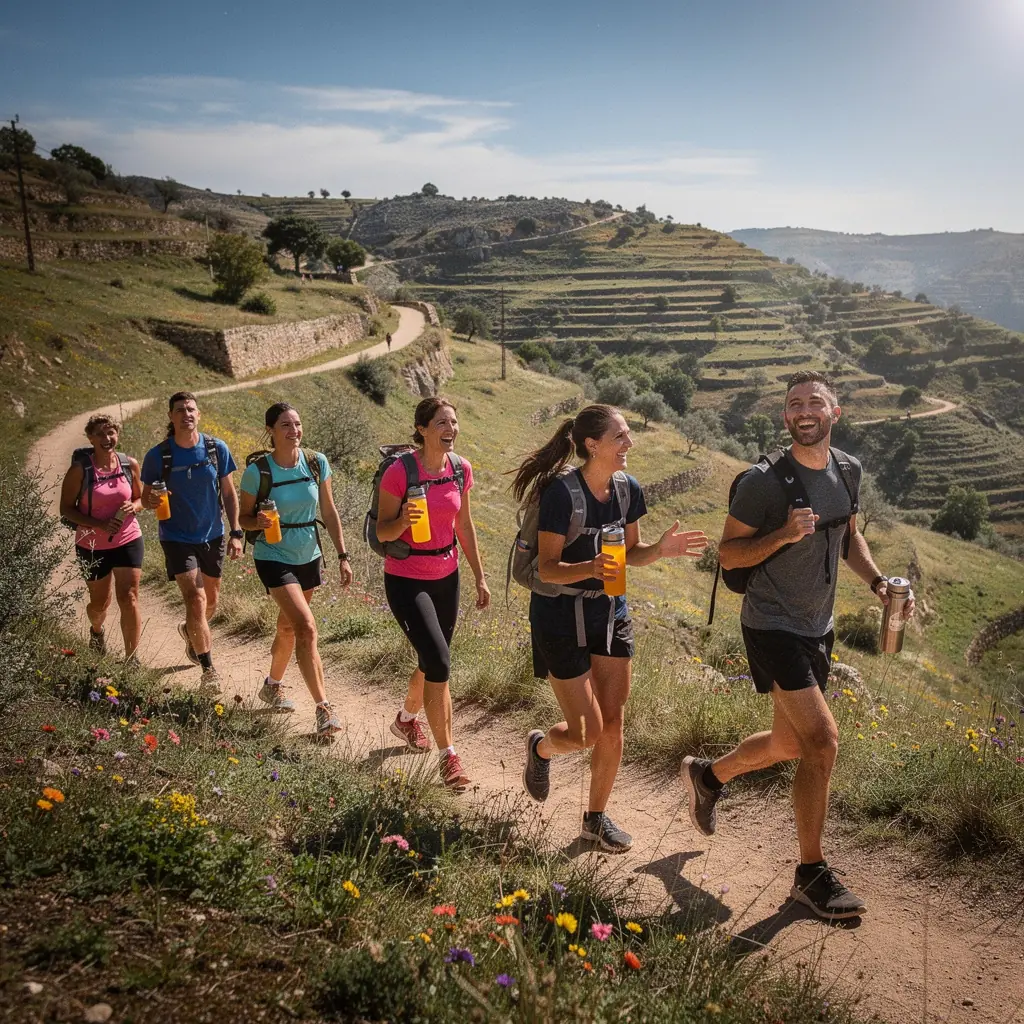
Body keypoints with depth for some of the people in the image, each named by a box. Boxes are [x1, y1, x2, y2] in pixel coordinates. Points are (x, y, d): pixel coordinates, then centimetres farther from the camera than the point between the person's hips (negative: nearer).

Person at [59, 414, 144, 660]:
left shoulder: (130, 464, -4)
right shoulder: (80, 470, -12)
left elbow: (140, 499, 10)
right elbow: (66, 509, -8)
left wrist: (133, 507, -14)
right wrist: (100, 524, -22)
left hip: (128, 542, 1)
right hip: (92, 547, -1)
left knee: (129, 601, -8)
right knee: (99, 603, 16)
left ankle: (131, 659, 1)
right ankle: (96, 631, 52)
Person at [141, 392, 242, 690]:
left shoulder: (217, 449, -5)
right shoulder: (158, 456, -9)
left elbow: (229, 493, 2)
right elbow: (145, 497, 1)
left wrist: (236, 533, -3)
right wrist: (152, 500, -23)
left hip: (212, 535, 3)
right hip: (177, 538, -3)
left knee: (211, 599, 18)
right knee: (195, 599, -14)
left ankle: (190, 631, 52)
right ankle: (208, 669, 0)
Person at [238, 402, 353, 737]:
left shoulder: (317, 463, -5)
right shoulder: (257, 471, -14)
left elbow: (329, 513, 2)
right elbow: (244, 517, -3)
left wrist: (343, 556, 0)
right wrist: (258, 521, -26)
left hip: (309, 556, 4)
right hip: (274, 557, -4)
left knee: (288, 628, 19)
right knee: (306, 627, -17)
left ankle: (271, 686, 44)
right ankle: (323, 709, -11)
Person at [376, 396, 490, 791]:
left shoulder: (461, 469, -1)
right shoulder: (400, 471, -17)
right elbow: (382, 533, -11)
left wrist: (479, 577, 10)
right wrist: (404, 519, -33)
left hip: (446, 577, 6)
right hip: (406, 579, -6)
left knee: (432, 663, 17)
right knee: (439, 662, -16)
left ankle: (405, 720, 46)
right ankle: (447, 755, -3)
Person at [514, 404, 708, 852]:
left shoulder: (628, 489, -3)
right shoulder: (562, 493, -22)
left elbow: (630, 553, 9)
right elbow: (547, 567, -18)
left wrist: (661, 548, -12)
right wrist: (590, 568, -37)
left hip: (611, 613, 6)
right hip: (562, 617, -6)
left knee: (613, 724, 9)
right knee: (586, 732, -1)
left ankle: (597, 817, 29)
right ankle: (540, 747, 35)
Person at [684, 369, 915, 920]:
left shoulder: (847, 471, 4)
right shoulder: (763, 481, -16)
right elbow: (728, 553, -11)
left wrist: (878, 582, 1)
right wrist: (784, 534, -26)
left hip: (817, 628, 7)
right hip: (772, 625, -7)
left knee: (790, 744, 17)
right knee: (822, 740, -15)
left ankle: (707, 775, 44)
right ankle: (812, 875, 2)